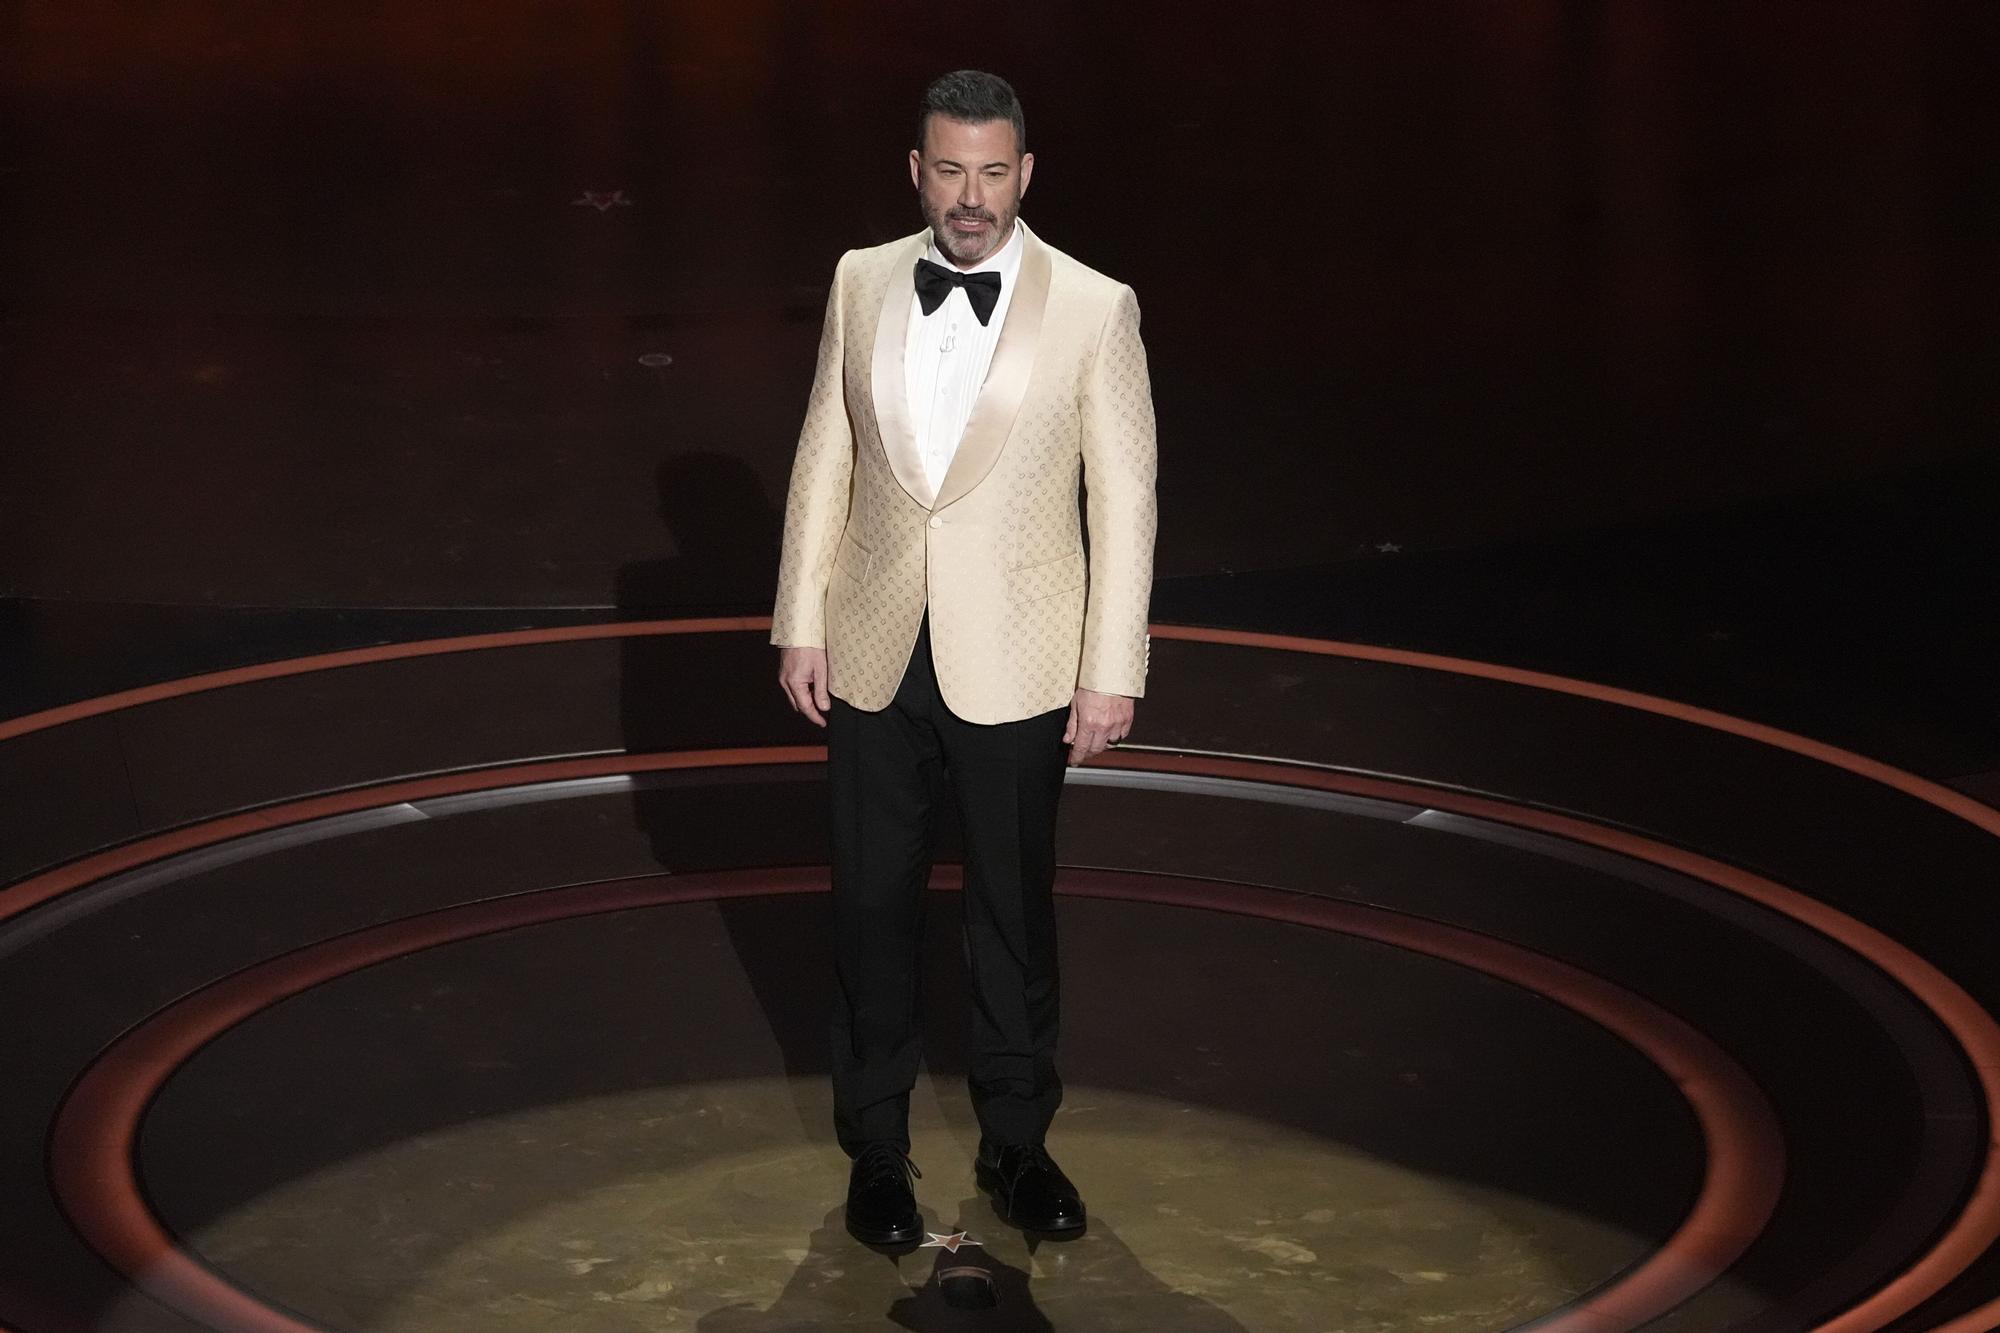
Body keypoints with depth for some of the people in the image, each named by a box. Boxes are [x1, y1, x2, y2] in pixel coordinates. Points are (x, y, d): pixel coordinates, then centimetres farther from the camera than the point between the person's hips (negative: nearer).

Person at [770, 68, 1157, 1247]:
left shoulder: (1093, 309, -9)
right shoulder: (863, 284, 1)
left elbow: (1124, 496, -7)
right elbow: (826, 458, 6)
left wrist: (1113, 672, -8)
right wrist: (801, 623, 4)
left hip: (1013, 667, -2)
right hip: (876, 659, 3)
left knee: (1015, 910, 10)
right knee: (874, 906, 11)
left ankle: (1017, 1142, 27)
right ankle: (877, 1145, 25)